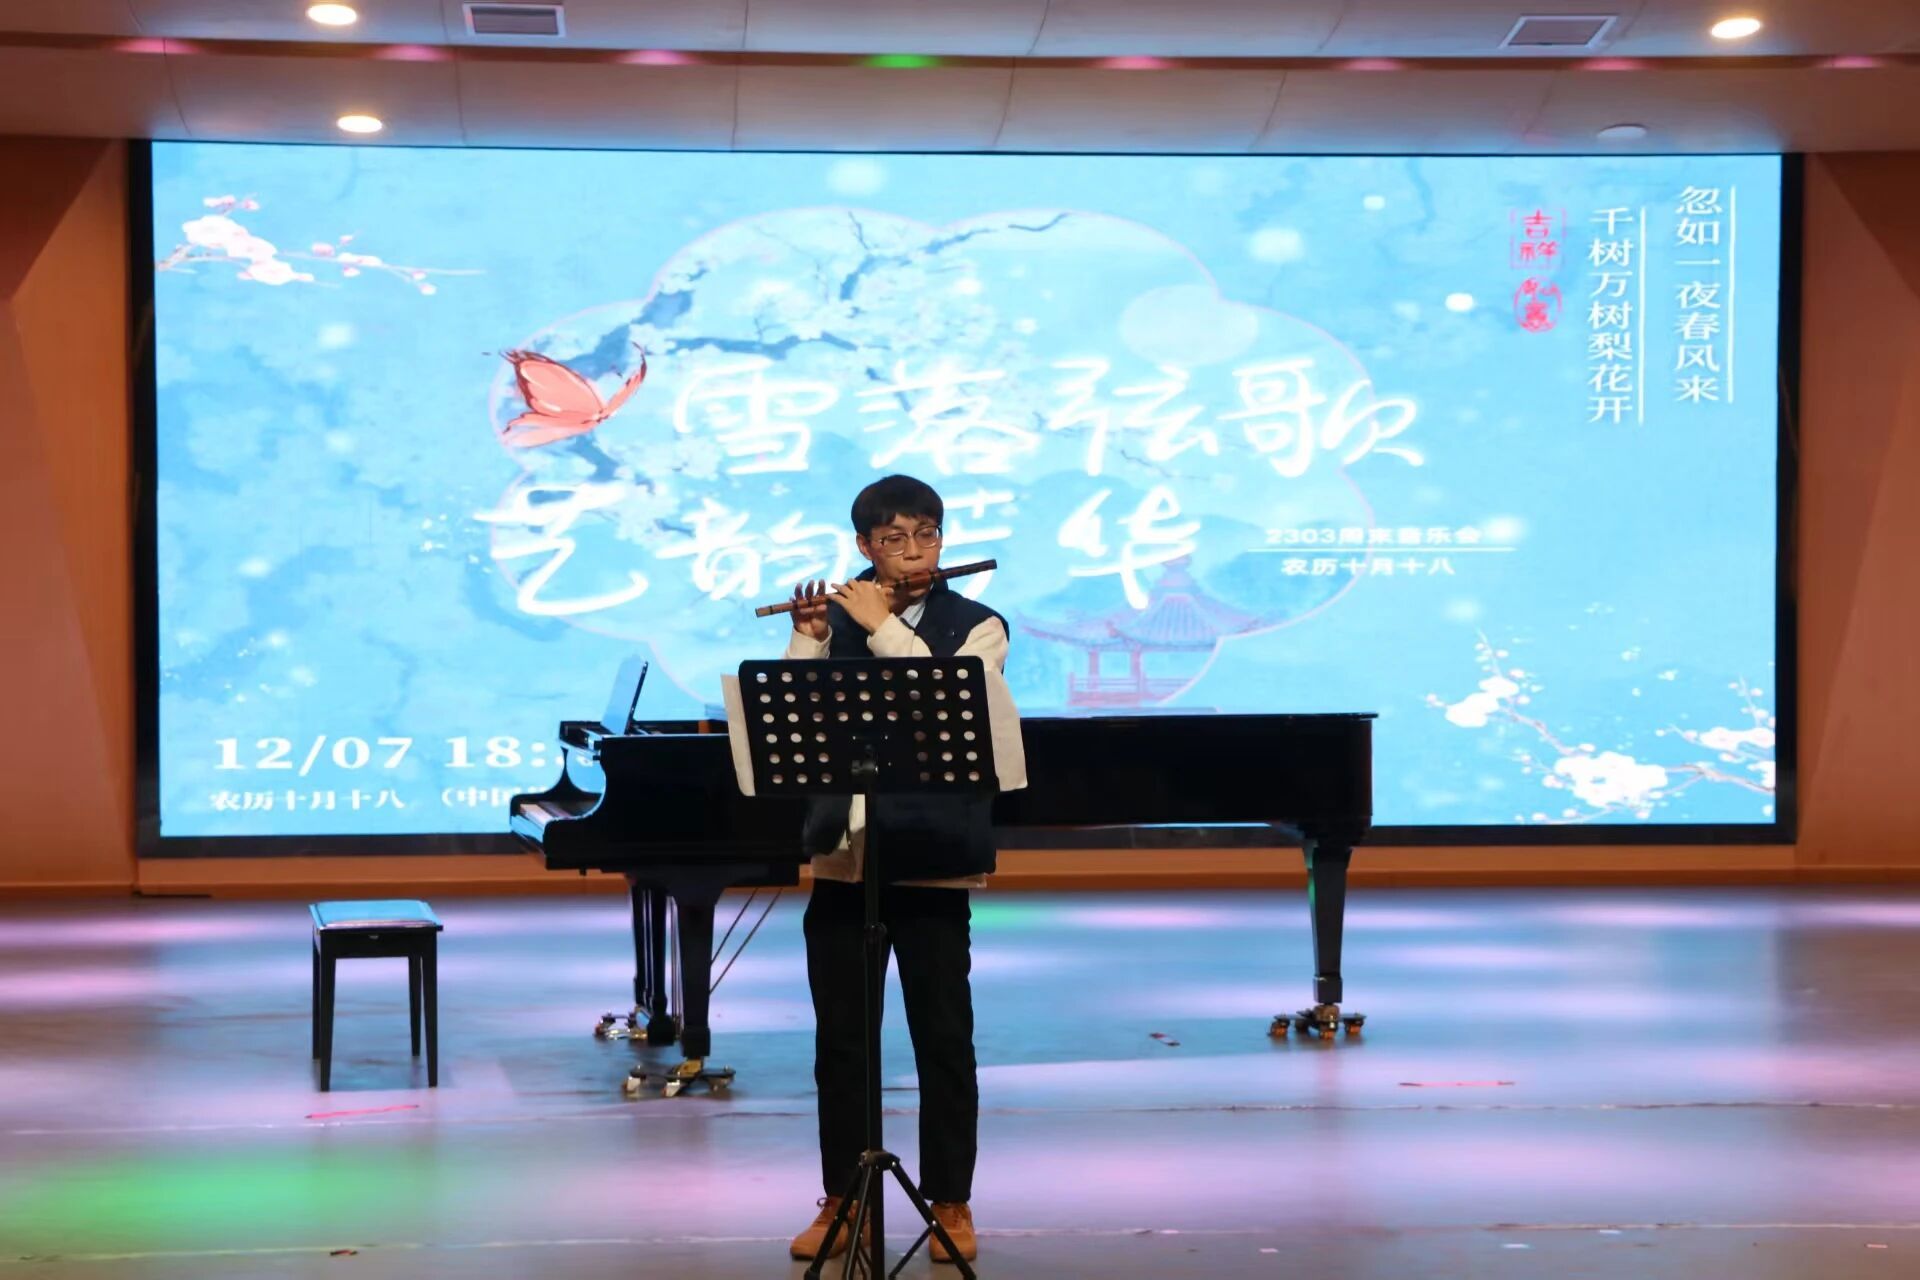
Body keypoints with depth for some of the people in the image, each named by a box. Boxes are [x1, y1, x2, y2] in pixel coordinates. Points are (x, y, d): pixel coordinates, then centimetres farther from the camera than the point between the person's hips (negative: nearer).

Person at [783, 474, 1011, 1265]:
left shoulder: (977, 626, 1)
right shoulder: (838, 622, 8)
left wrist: (884, 628, -17)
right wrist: (808, 638, -14)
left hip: (931, 861, -2)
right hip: (842, 857, 3)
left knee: (943, 1037, 3)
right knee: (840, 1038, 8)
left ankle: (951, 1204, 14)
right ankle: (842, 1199, 19)